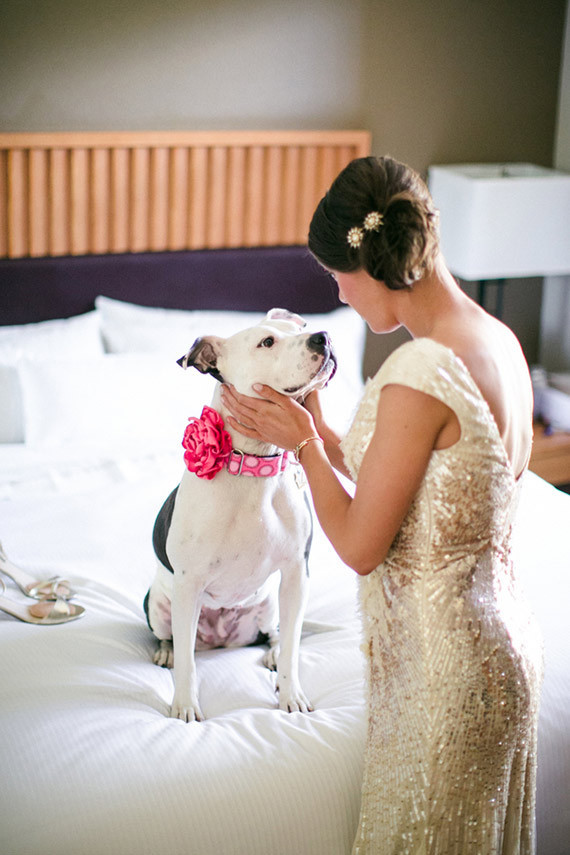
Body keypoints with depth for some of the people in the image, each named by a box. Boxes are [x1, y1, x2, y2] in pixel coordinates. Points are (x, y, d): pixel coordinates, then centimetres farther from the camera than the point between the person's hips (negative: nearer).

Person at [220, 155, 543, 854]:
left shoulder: (418, 377, -27)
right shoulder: (500, 340, 1)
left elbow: (360, 547, -18)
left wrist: (302, 442, -5)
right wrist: (319, 433, 13)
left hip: (441, 660, -9)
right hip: (502, 640, 9)